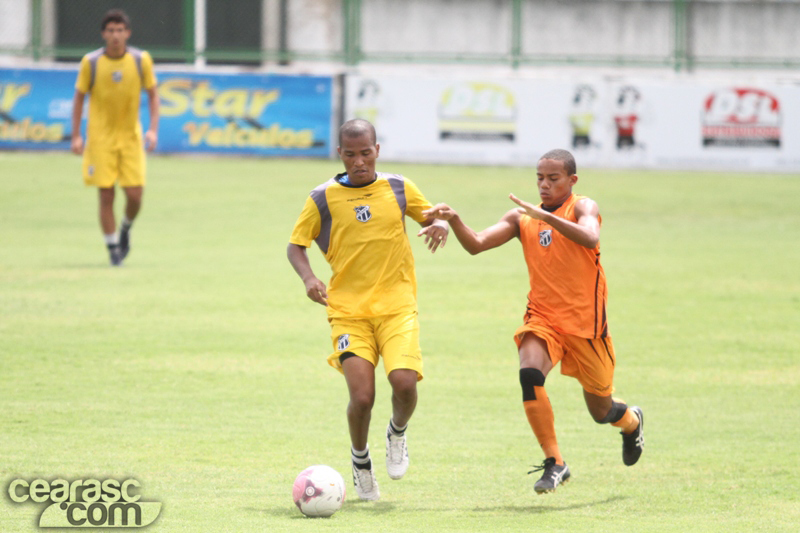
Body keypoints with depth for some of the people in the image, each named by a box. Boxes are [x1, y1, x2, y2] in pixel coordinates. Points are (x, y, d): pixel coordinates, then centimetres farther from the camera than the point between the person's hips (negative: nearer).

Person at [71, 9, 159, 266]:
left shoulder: (141, 60, -5)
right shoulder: (90, 62, -7)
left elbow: (152, 94, 5)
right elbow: (79, 97, 2)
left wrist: (153, 130, -6)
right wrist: (76, 136, -2)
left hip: (131, 136, 1)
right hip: (100, 137, -1)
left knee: (135, 194, -5)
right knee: (106, 195, -5)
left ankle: (125, 229, 27)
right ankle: (113, 248, 8)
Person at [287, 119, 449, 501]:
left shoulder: (398, 189, 5)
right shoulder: (323, 198, 2)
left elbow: (431, 217, 19)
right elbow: (296, 245, 8)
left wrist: (440, 226, -6)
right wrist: (308, 278, -11)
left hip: (397, 306, 1)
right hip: (348, 309, -1)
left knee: (404, 382, -21)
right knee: (362, 395, -14)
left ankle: (397, 434, 15)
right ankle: (360, 459, 17)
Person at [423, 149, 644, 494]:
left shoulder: (582, 207, -9)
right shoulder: (521, 219, 4)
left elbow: (590, 239, -32)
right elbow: (476, 244, -5)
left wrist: (545, 216, -41)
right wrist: (454, 220, -24)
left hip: (585, 323, -3)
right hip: (542, 319, 3)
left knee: (600, 410, 9)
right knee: (529, 374, -28)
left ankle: (632, 421, 48)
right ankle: (554, 463, -19)